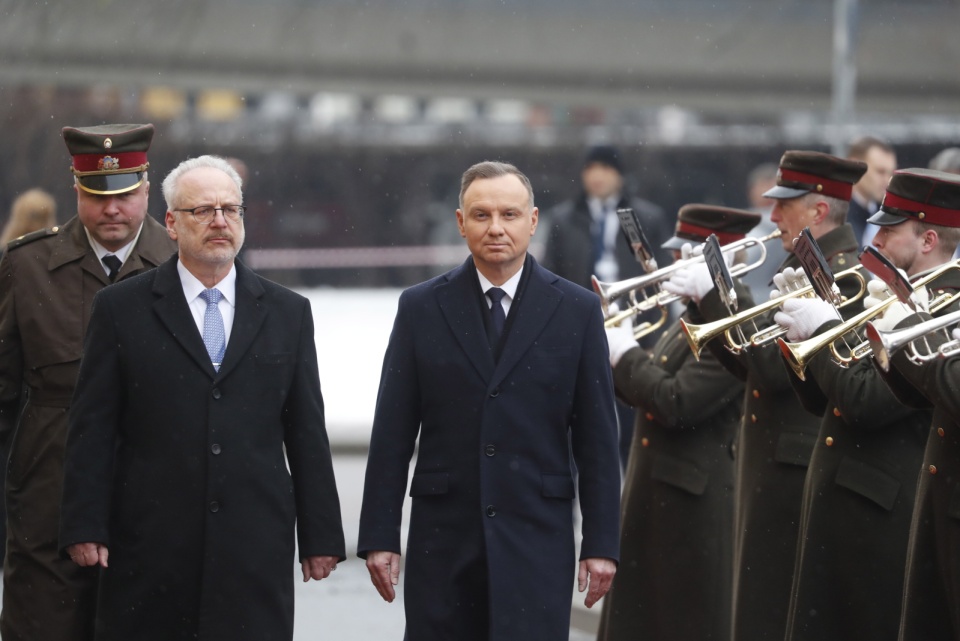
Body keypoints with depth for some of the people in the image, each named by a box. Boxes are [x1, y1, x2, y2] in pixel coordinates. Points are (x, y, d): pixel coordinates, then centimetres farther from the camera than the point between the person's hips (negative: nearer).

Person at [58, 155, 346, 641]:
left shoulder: (287, 313, 11)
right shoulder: (121, 309, 5)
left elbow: (307, 433, 11)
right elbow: (92, 431, 2)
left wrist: (320, 537, 7)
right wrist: (85, 529, -6)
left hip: (257, 554, 1)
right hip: (149, 553, -1)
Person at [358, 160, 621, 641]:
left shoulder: (577, 310, 4)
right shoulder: (420, 308, 5)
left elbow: (597, 438, 3)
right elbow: (392, 433, 4)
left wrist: (601, 543, 0)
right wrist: (379, 536, 0)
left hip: (537, 539, -1)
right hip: (443, 541, 1)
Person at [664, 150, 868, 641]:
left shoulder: (842, 272, -16)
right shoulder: (801, 266, 15)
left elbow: (774, 369, -24)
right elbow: (747, 365, 14)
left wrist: (715, 297, -20)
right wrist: (702, 300, 3)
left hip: (799, 467, -10)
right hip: (769, 462, 10)